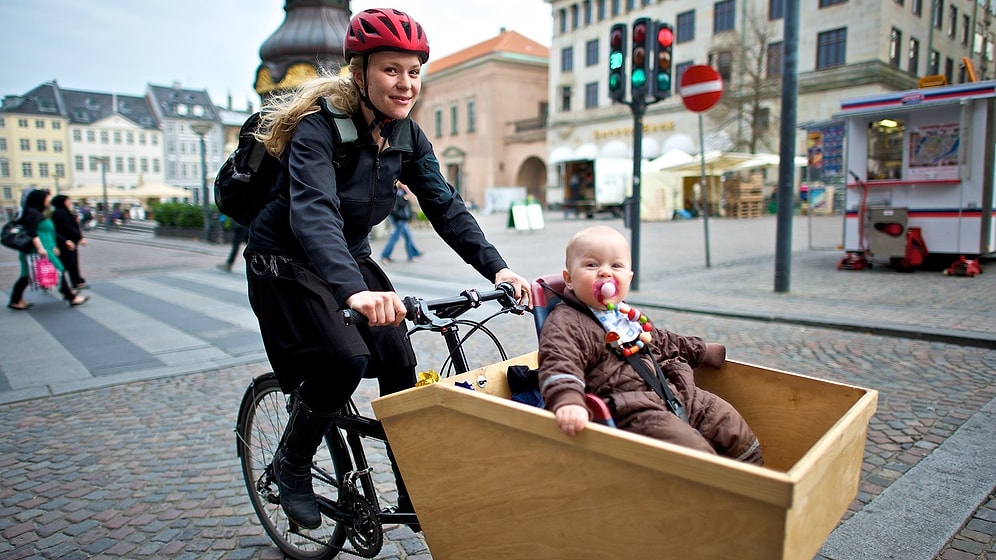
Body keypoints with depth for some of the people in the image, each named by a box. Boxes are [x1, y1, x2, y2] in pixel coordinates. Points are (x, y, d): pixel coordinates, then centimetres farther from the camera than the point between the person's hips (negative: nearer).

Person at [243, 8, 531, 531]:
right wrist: (353, 291, -57)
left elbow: (445, 206, -10)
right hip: (285, 259, -5)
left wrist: (496, 268, -23)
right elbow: (314, 212, -40)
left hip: (349, 257, 6)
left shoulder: (407, 136, -4)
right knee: (344, 359, -24)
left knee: (399, 360, -7)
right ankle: (291, 465, 4)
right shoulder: (320, 125, -24)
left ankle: (413, 495, 9)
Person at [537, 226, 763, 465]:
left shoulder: (627, 315, 16)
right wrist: (567, 401, -50)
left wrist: (703, 351, 41)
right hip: (630, 410, -9)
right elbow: (559, 365, -30)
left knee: (729, 421, 11)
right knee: (695, 450, -23)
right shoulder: (565, 323, -13)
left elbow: (661, 340, 32)